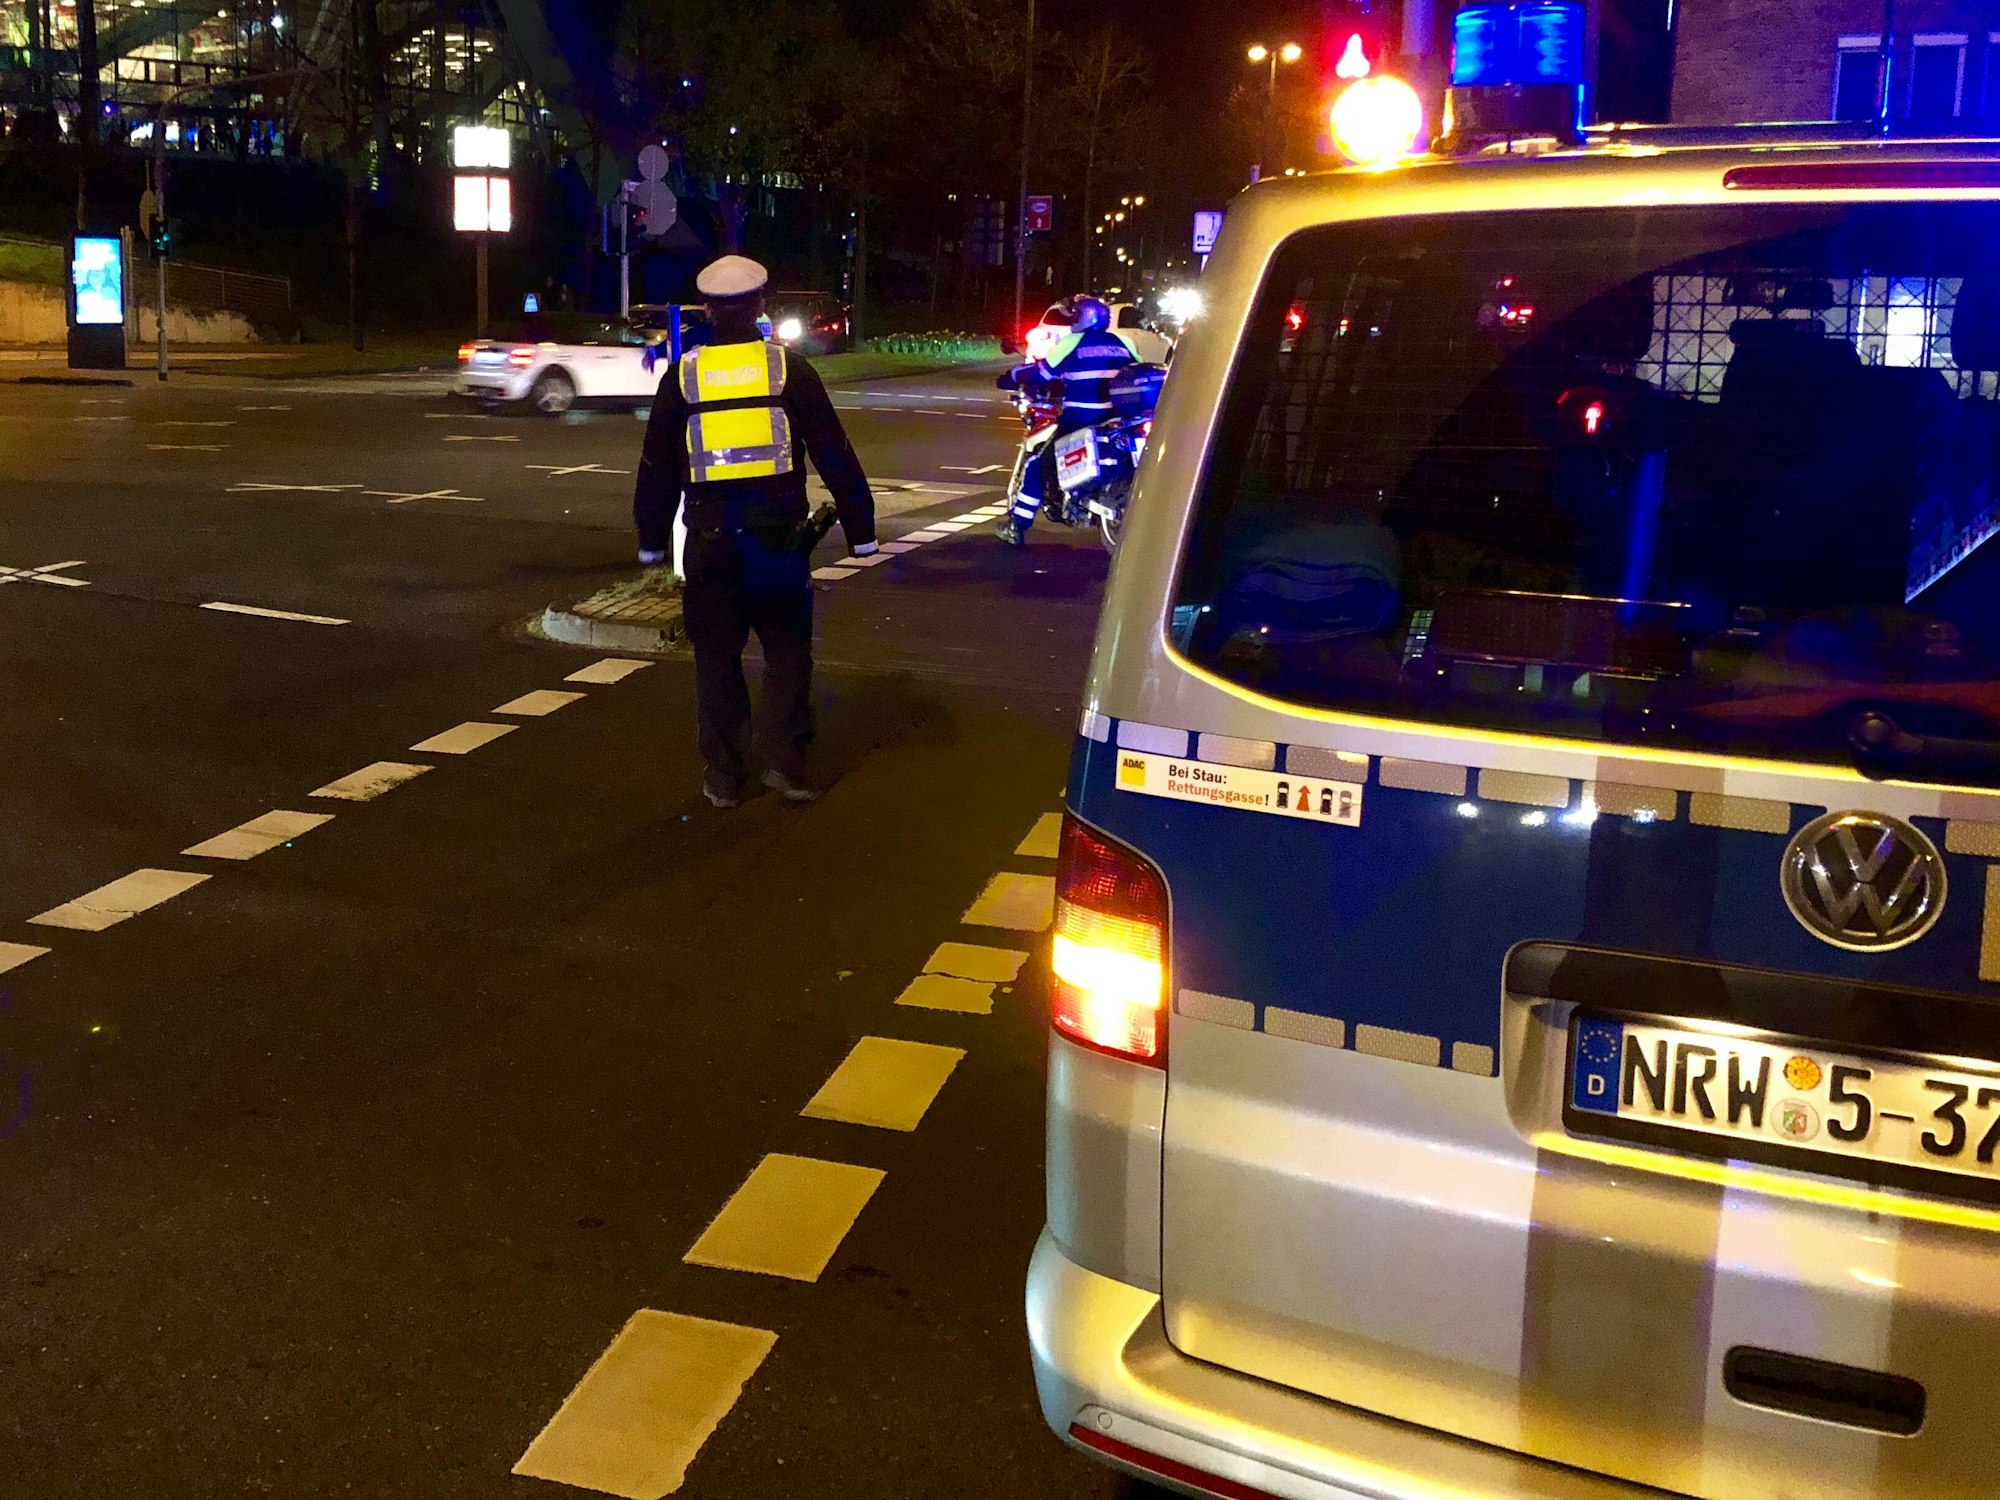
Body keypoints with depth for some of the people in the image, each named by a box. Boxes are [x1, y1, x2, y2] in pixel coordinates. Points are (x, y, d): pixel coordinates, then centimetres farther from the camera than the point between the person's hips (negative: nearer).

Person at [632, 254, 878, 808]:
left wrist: (652, 539, 19)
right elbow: (835, 455, -1)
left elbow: (657, 467, 9)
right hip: (779, 533, -1)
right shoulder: (789, 369, -1)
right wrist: (859, 528, 5)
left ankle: (724, 776, 13)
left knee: (717, 657, 10)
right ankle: (784, 762, 0)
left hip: (711, 538, 1)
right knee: (788, 651, 11)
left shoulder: (683, 375, 2)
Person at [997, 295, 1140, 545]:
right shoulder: (1122, 344, 11)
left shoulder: (1073, 344, -4)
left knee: (1039, 464, 5)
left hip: (1077, 419, -5)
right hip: (1116, 420, 5)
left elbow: (1042, 372, -3)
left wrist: (1011, 378, 13)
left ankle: (1017, 525, 1)